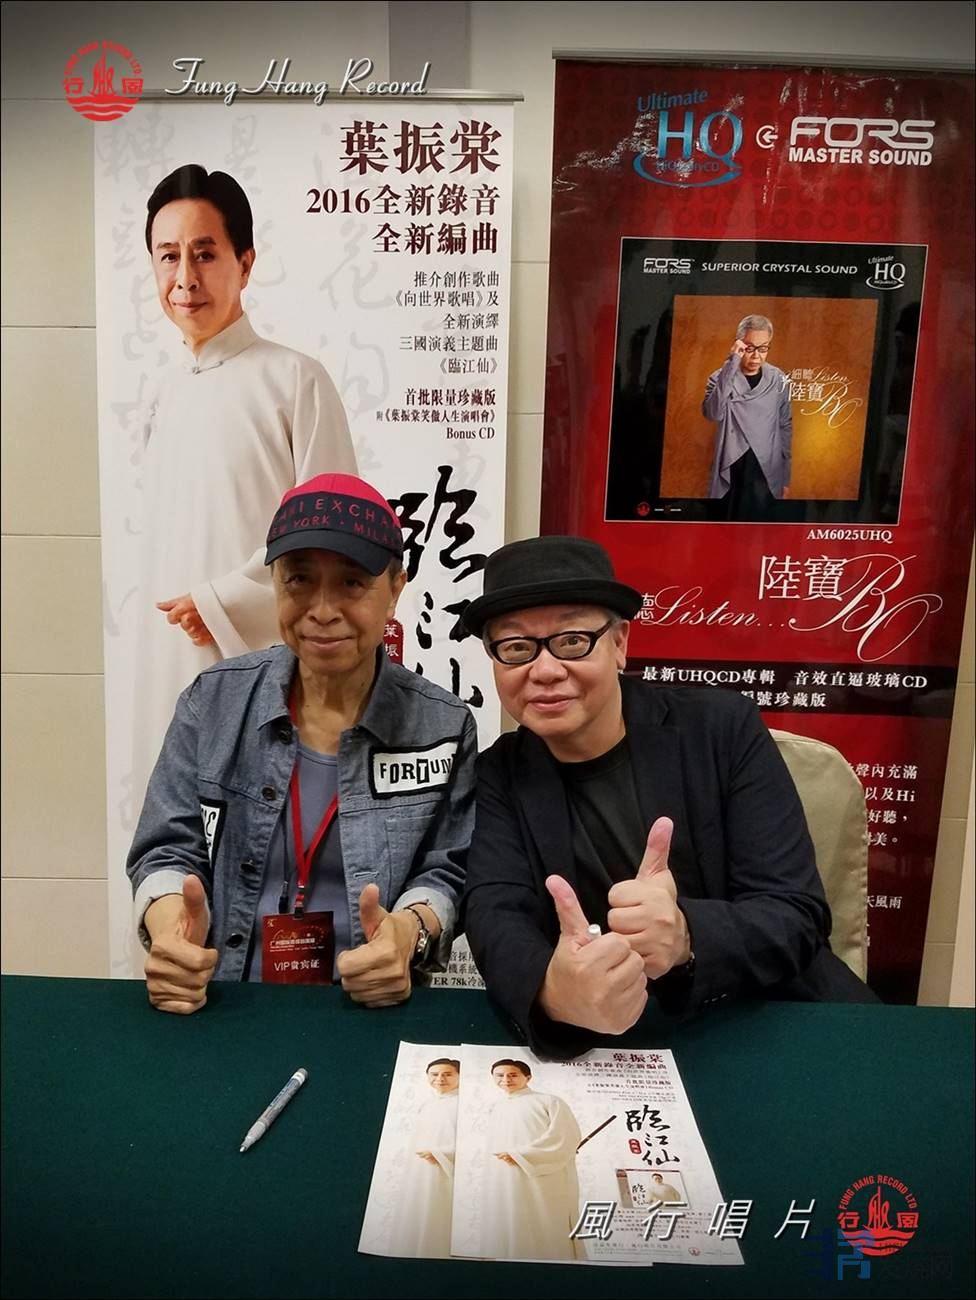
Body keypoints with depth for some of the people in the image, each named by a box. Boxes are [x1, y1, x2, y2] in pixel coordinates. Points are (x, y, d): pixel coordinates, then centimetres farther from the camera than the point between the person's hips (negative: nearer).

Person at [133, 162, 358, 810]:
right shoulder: (166, 393, 13)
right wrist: (175, 612, 14)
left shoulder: (294, 379, -8)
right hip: (172, 652, 7)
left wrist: (222, 601, -11)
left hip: (266, 657, -6)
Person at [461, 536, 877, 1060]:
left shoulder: (723, 727, -7)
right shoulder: (498, 776, -3)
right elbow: (495, 918, -16)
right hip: (598, 1049, 1)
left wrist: (685, 938, -31)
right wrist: (555, 990, -38)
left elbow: (797, 916, -12)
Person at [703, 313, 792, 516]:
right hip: (729, 472, 0)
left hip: (766, 474, 1)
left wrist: (786, 476, 6)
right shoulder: (721, 378, -2)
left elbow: (785, 427, 7)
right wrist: (731, 366, -24)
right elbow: (713, 413, -22)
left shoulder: (778, 380, 2)